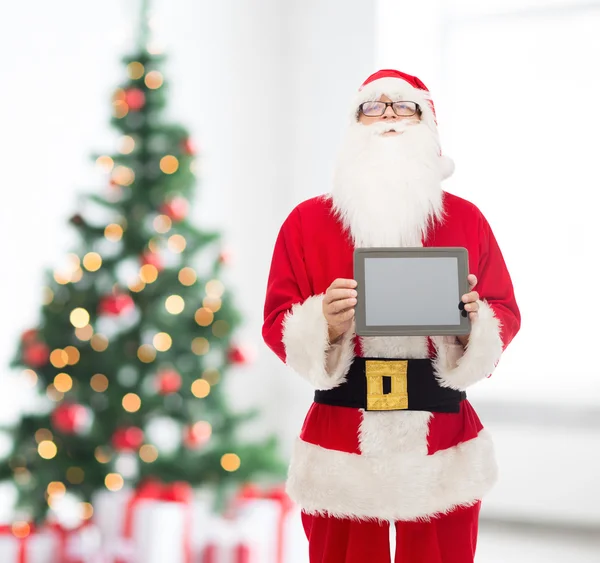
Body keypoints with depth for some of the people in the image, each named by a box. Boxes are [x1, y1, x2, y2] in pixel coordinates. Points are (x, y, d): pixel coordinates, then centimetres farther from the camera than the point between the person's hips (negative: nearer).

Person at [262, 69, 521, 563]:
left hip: (444, 454, 1)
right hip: (341, 450, 0)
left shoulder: (467, 219, 4)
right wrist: (325, 326, -19)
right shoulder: (307, 220, 3)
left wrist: (473, 321, -17)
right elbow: (277, 324, 2)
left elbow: (507, 315, 5)